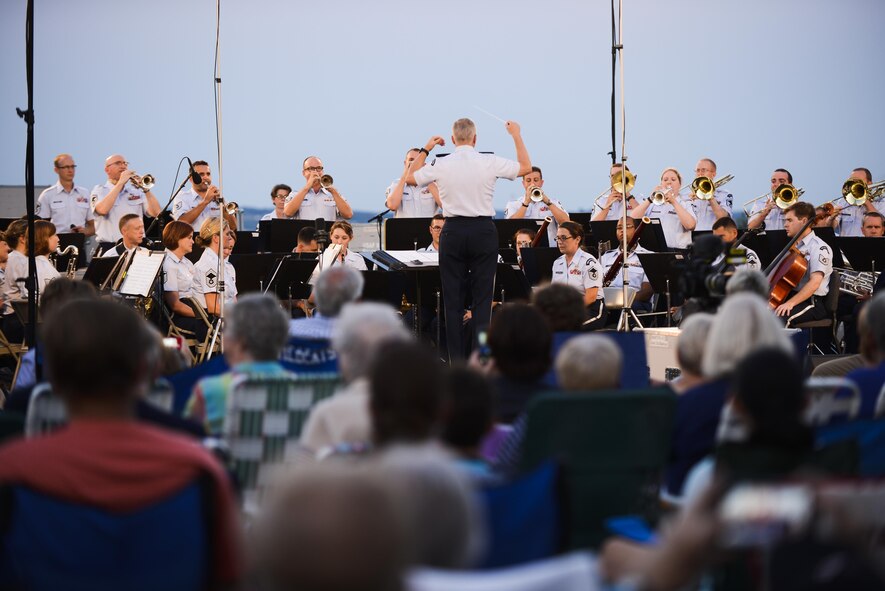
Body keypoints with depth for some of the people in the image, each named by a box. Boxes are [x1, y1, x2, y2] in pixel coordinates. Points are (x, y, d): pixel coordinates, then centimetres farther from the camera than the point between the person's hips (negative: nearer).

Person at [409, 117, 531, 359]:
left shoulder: (441, 165, -5)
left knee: (453, 297, 6)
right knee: (483, 297, 4)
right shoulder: (490, 163, -6)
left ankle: (456, 359, 6)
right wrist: (516, 135, 17)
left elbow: (412, 176, 13)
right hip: (483, 230, 0)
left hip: (453, 231, 1)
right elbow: (526, 167, 8)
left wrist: (425, 149, 22)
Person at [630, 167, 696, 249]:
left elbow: (690, 225, -8)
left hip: (677, 250, -2)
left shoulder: (687, 203, 12)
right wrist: (650, 199, -6)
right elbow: (633, 219, 3)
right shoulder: (652, 203, 18)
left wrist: (674, 202, -12)